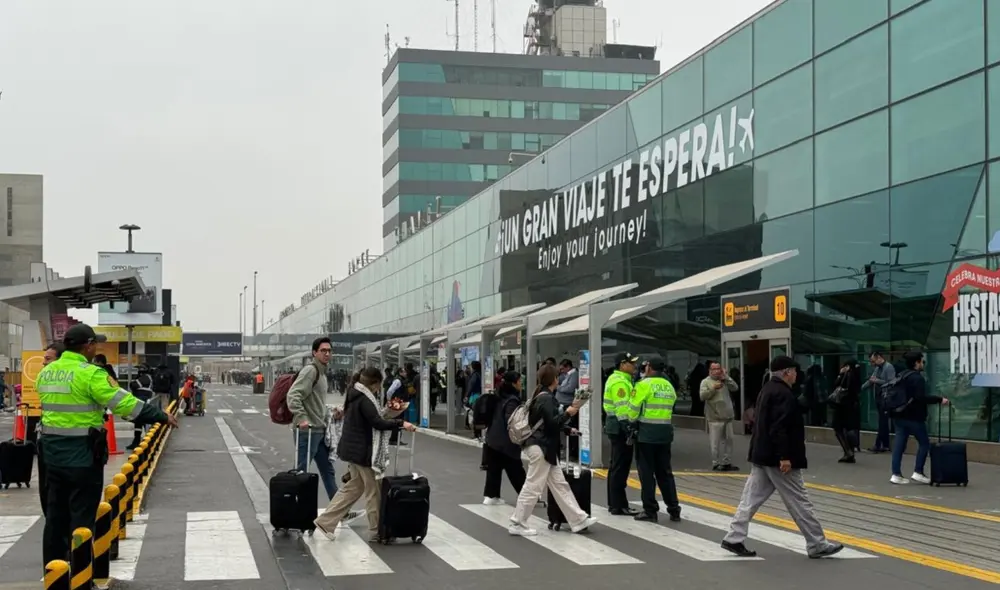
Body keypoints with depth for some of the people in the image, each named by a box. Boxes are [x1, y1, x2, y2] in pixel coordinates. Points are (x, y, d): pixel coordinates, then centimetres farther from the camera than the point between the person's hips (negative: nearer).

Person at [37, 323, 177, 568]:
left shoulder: (45, 372, 8)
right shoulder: (91, 374, -16)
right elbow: (125, 403, -17)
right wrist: (162, 417, -9)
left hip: (52, 453, 7)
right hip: (82, 456, -7)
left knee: (55, 515, 15)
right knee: (82, 517, 1)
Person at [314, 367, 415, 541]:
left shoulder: (355, 396, 12)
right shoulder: (365, 400, -19)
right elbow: (378, 423, -25)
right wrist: (401, 423, -24)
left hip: (352, 448, 10)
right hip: (362, 450, -10)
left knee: (354, 486, 17)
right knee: (374, 491, 0)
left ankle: (326, 521, 15)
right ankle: (376, 531, 7)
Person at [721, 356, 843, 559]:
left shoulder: (767, 390, 14)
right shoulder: (783, 394, -17)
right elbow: (779, 428, -25)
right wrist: (784, 456, -24)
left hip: (761, 455, 10)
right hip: (777, 458, -10)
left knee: (752, 498, 8)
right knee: (799, 501, -1)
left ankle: (734, 539, 6)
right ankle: (817, 545, 7)